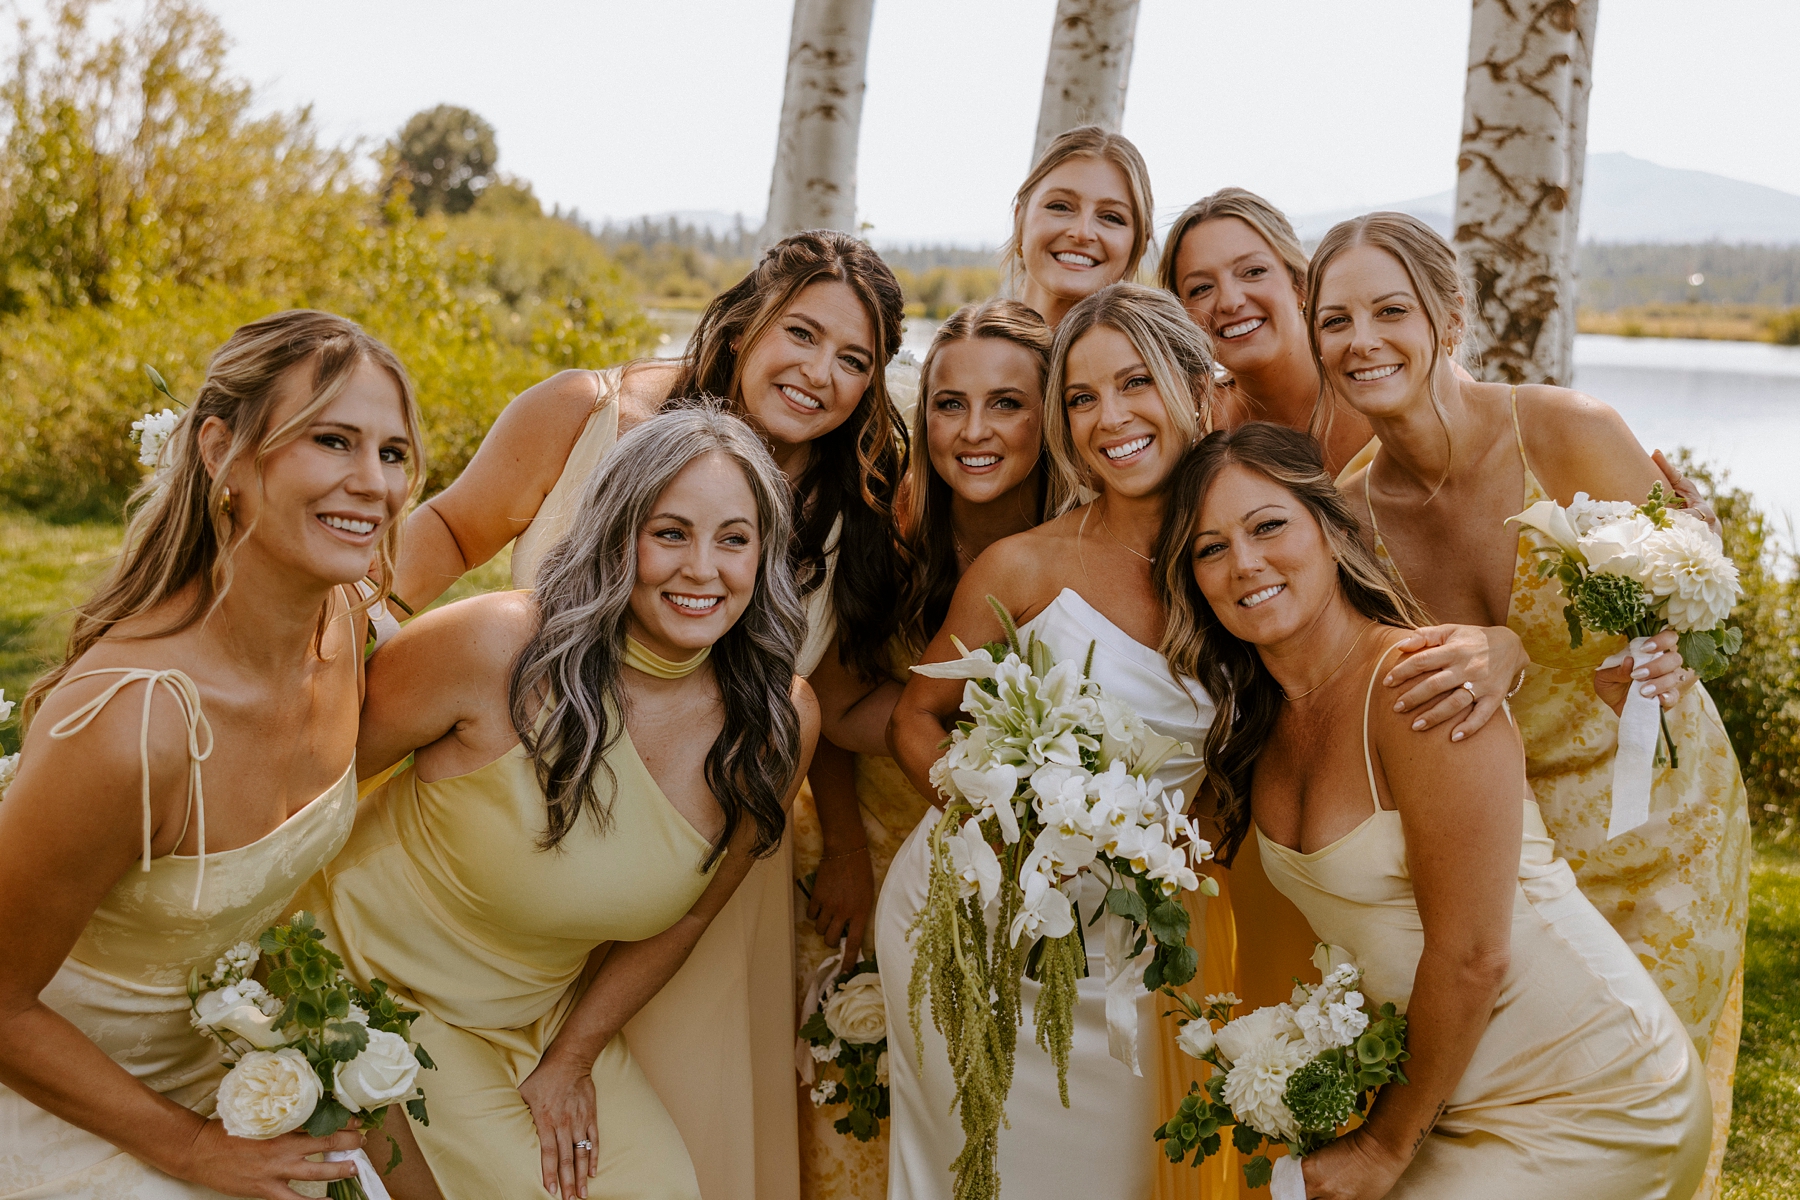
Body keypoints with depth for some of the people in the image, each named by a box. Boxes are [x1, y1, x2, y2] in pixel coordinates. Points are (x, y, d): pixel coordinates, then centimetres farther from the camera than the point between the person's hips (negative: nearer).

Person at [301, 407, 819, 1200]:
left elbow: (682, 917, 0)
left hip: (543, 1013, 4)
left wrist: (571, 1058, 2)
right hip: (374, 976, -4)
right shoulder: (497, 646, -25)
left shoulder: (780, 725, -13)